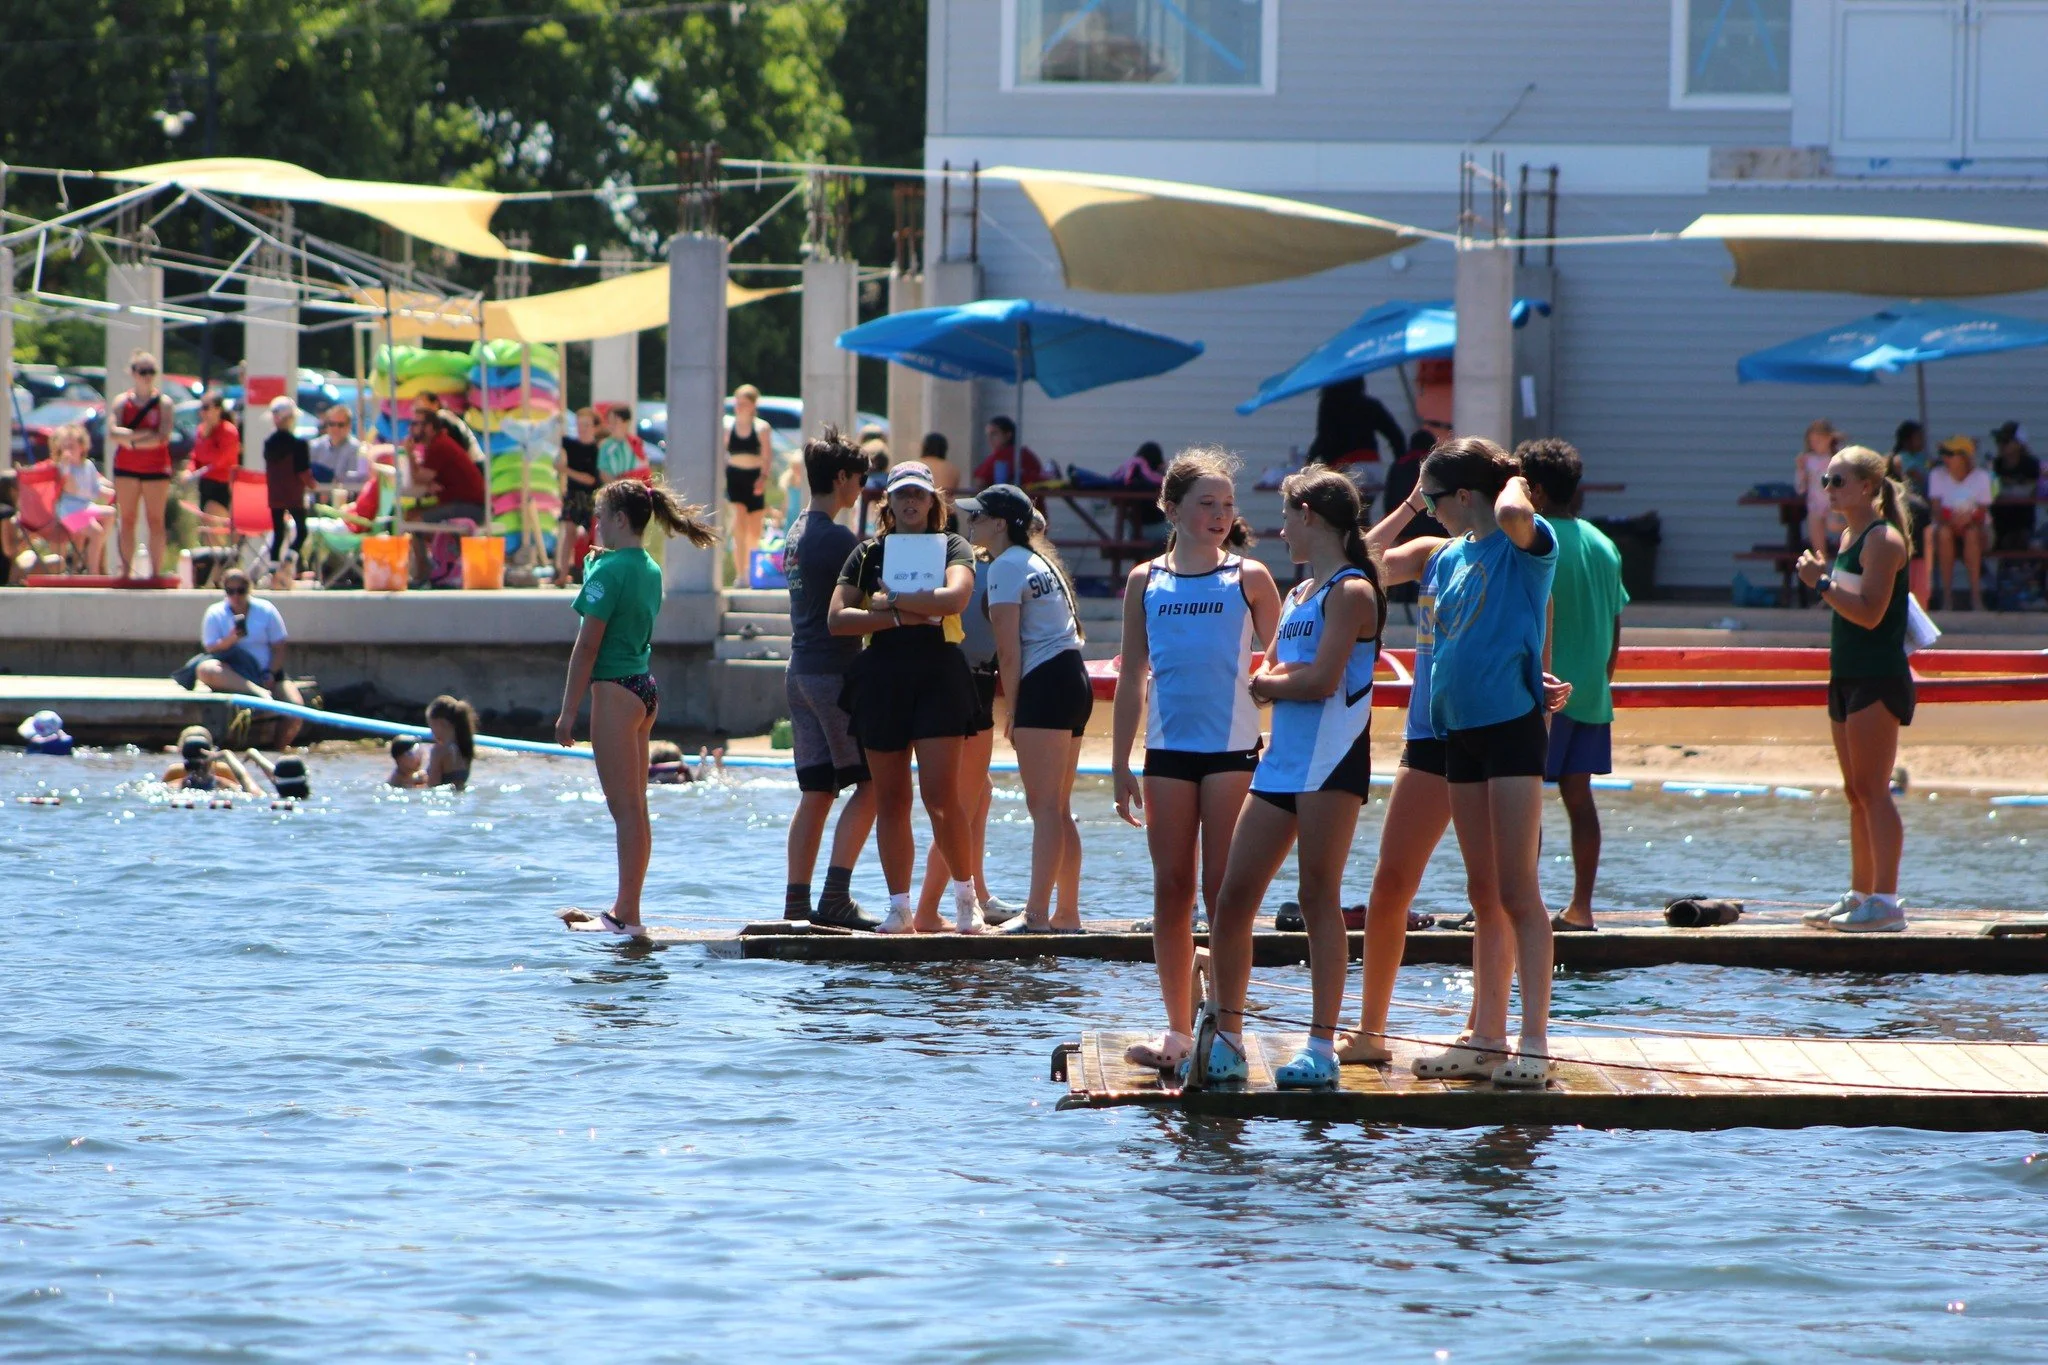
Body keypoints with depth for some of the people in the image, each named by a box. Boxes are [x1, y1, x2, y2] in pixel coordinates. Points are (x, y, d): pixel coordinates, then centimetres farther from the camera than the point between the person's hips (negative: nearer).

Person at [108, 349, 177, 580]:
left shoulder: (163, 402, 1)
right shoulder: (122, 402, 6)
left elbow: (162, 437, -11)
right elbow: (113, 433, -8)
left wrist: (131, 441, -11)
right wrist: (141, 434, -17)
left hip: (156, 468, -2)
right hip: (126, 468, 2)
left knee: (155, 521, -1)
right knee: (127, 520, 1)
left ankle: (156, 570, -1)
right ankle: (126, 568, 3)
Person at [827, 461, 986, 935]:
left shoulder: (952, 547, 7)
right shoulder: (868, 553, 12)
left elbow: (955, 596, -14)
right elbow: (837, 619, 1)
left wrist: (891, 600, -9)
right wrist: (901, 616, -9)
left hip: (939, 673, -3)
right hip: (881, 678, 3)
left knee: (940, 795, -11)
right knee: (891, 799, 3)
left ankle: (967, 898, 1)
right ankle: (899, 907, 7)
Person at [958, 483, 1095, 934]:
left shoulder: (1006, 566, -7)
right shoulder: (1037, 560, 21)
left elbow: (1009, 648, -12)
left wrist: (1013, 712, -8)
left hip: (1044, 684, -10)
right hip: (1073, 680, 10)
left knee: (1044, 806, -12)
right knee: (1058, 808, 12)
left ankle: (1037, 913, -16)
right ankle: (1067, 913, 14)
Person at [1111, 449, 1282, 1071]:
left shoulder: (1249, 578, 1)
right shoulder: (1146, 581, 8)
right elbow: (1133, 677, 11)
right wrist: (1120, 764, 8)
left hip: (1233, 750, -3)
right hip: (1168, 748, 3)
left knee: (1222, 889, -3)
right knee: (1170, 889, 4)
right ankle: (1178, 1028, 11)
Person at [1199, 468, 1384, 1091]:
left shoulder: (1351, 592, -7)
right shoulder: (1297, 594, 21)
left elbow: (1322, 680, -17)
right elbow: (1268, 677, 16)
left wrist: (1267, 682, -1)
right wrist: (1273, 681, -7)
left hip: (1331, 759, -9)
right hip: (1282, 759, 9)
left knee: (1318, 896, -7)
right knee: (1234, 895, 3)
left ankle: (1323, 1047, -4)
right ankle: (1227, 1038, 8)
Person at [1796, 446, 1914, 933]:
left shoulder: (1882, 540, -13)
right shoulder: (1848, 536, 16)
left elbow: (1870, 613, -21)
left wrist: (1821, 583, -20)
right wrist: (1821, 579, 10)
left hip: (1878, 679, -10)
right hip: (1847, 676, 10)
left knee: (1872, 790, -11)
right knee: (1857, 793, 12)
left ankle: (1885, 902, -12)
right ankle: (1860, 894, 18)